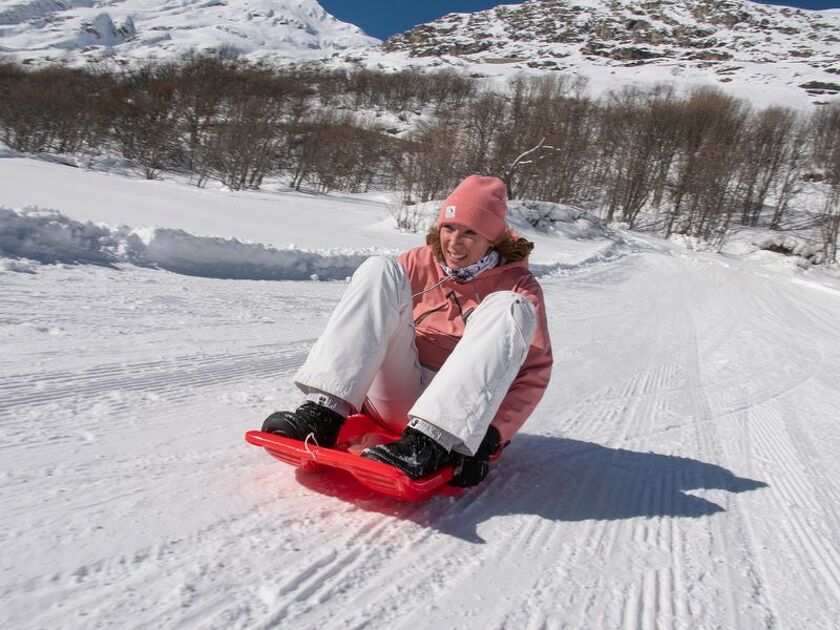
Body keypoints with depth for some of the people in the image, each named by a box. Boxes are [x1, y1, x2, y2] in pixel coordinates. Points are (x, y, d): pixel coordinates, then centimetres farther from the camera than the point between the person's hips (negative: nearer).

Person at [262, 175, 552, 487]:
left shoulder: (518, 285, 2)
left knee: (511, 308, -24)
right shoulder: (418, 263, 10)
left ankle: (427, 443, -39)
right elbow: (369, 320, 6)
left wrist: (492, 433, -22)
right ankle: (323, 413, -28)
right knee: (379, 269, -12)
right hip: (397, 399, 2)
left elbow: (534, 371, -7)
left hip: (457, 411, -2)